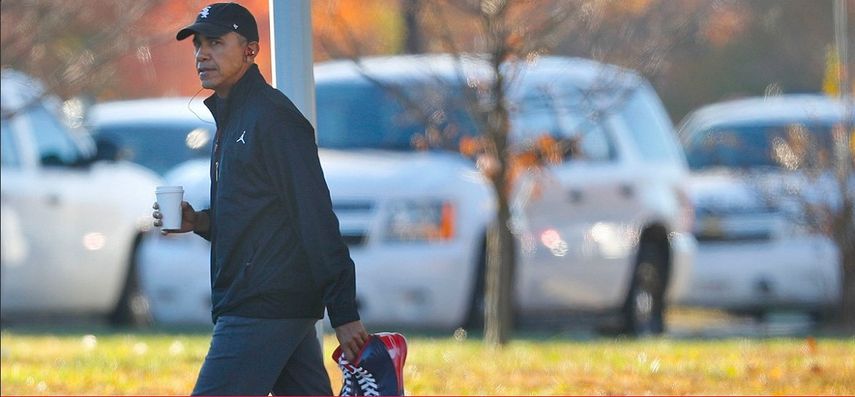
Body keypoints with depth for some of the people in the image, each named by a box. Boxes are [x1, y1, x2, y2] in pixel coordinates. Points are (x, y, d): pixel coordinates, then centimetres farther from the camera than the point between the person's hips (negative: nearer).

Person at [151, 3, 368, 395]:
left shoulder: (272, 116, -11)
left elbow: (315, 216, -17)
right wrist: (199, 221, 8)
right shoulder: (231, 119, 20)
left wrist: (343, 314, -21)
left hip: (262, 310, -10)